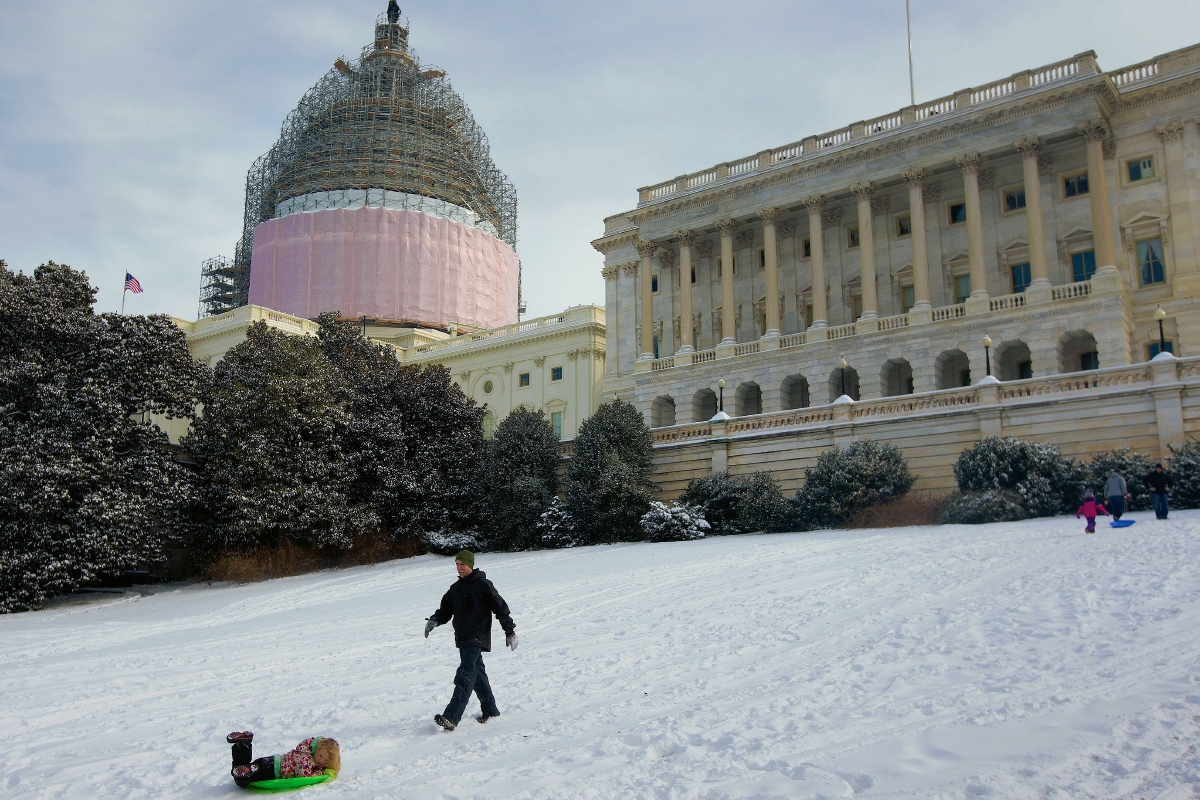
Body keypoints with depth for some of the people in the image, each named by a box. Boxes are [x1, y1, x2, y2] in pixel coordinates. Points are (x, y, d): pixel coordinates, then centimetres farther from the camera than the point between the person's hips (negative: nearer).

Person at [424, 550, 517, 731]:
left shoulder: (483, 585, -8)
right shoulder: (456, 588, 14)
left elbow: (500, 607, -6)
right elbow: (446, 609, 18)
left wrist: (510, 631, -6)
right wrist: (435, 620, -4)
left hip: (477, 639, -8)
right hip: (462, 639, 8)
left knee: (465, 677, -16)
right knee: (477, 675, 14)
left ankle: (451, 718, -25)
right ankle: (490, 710, 26)